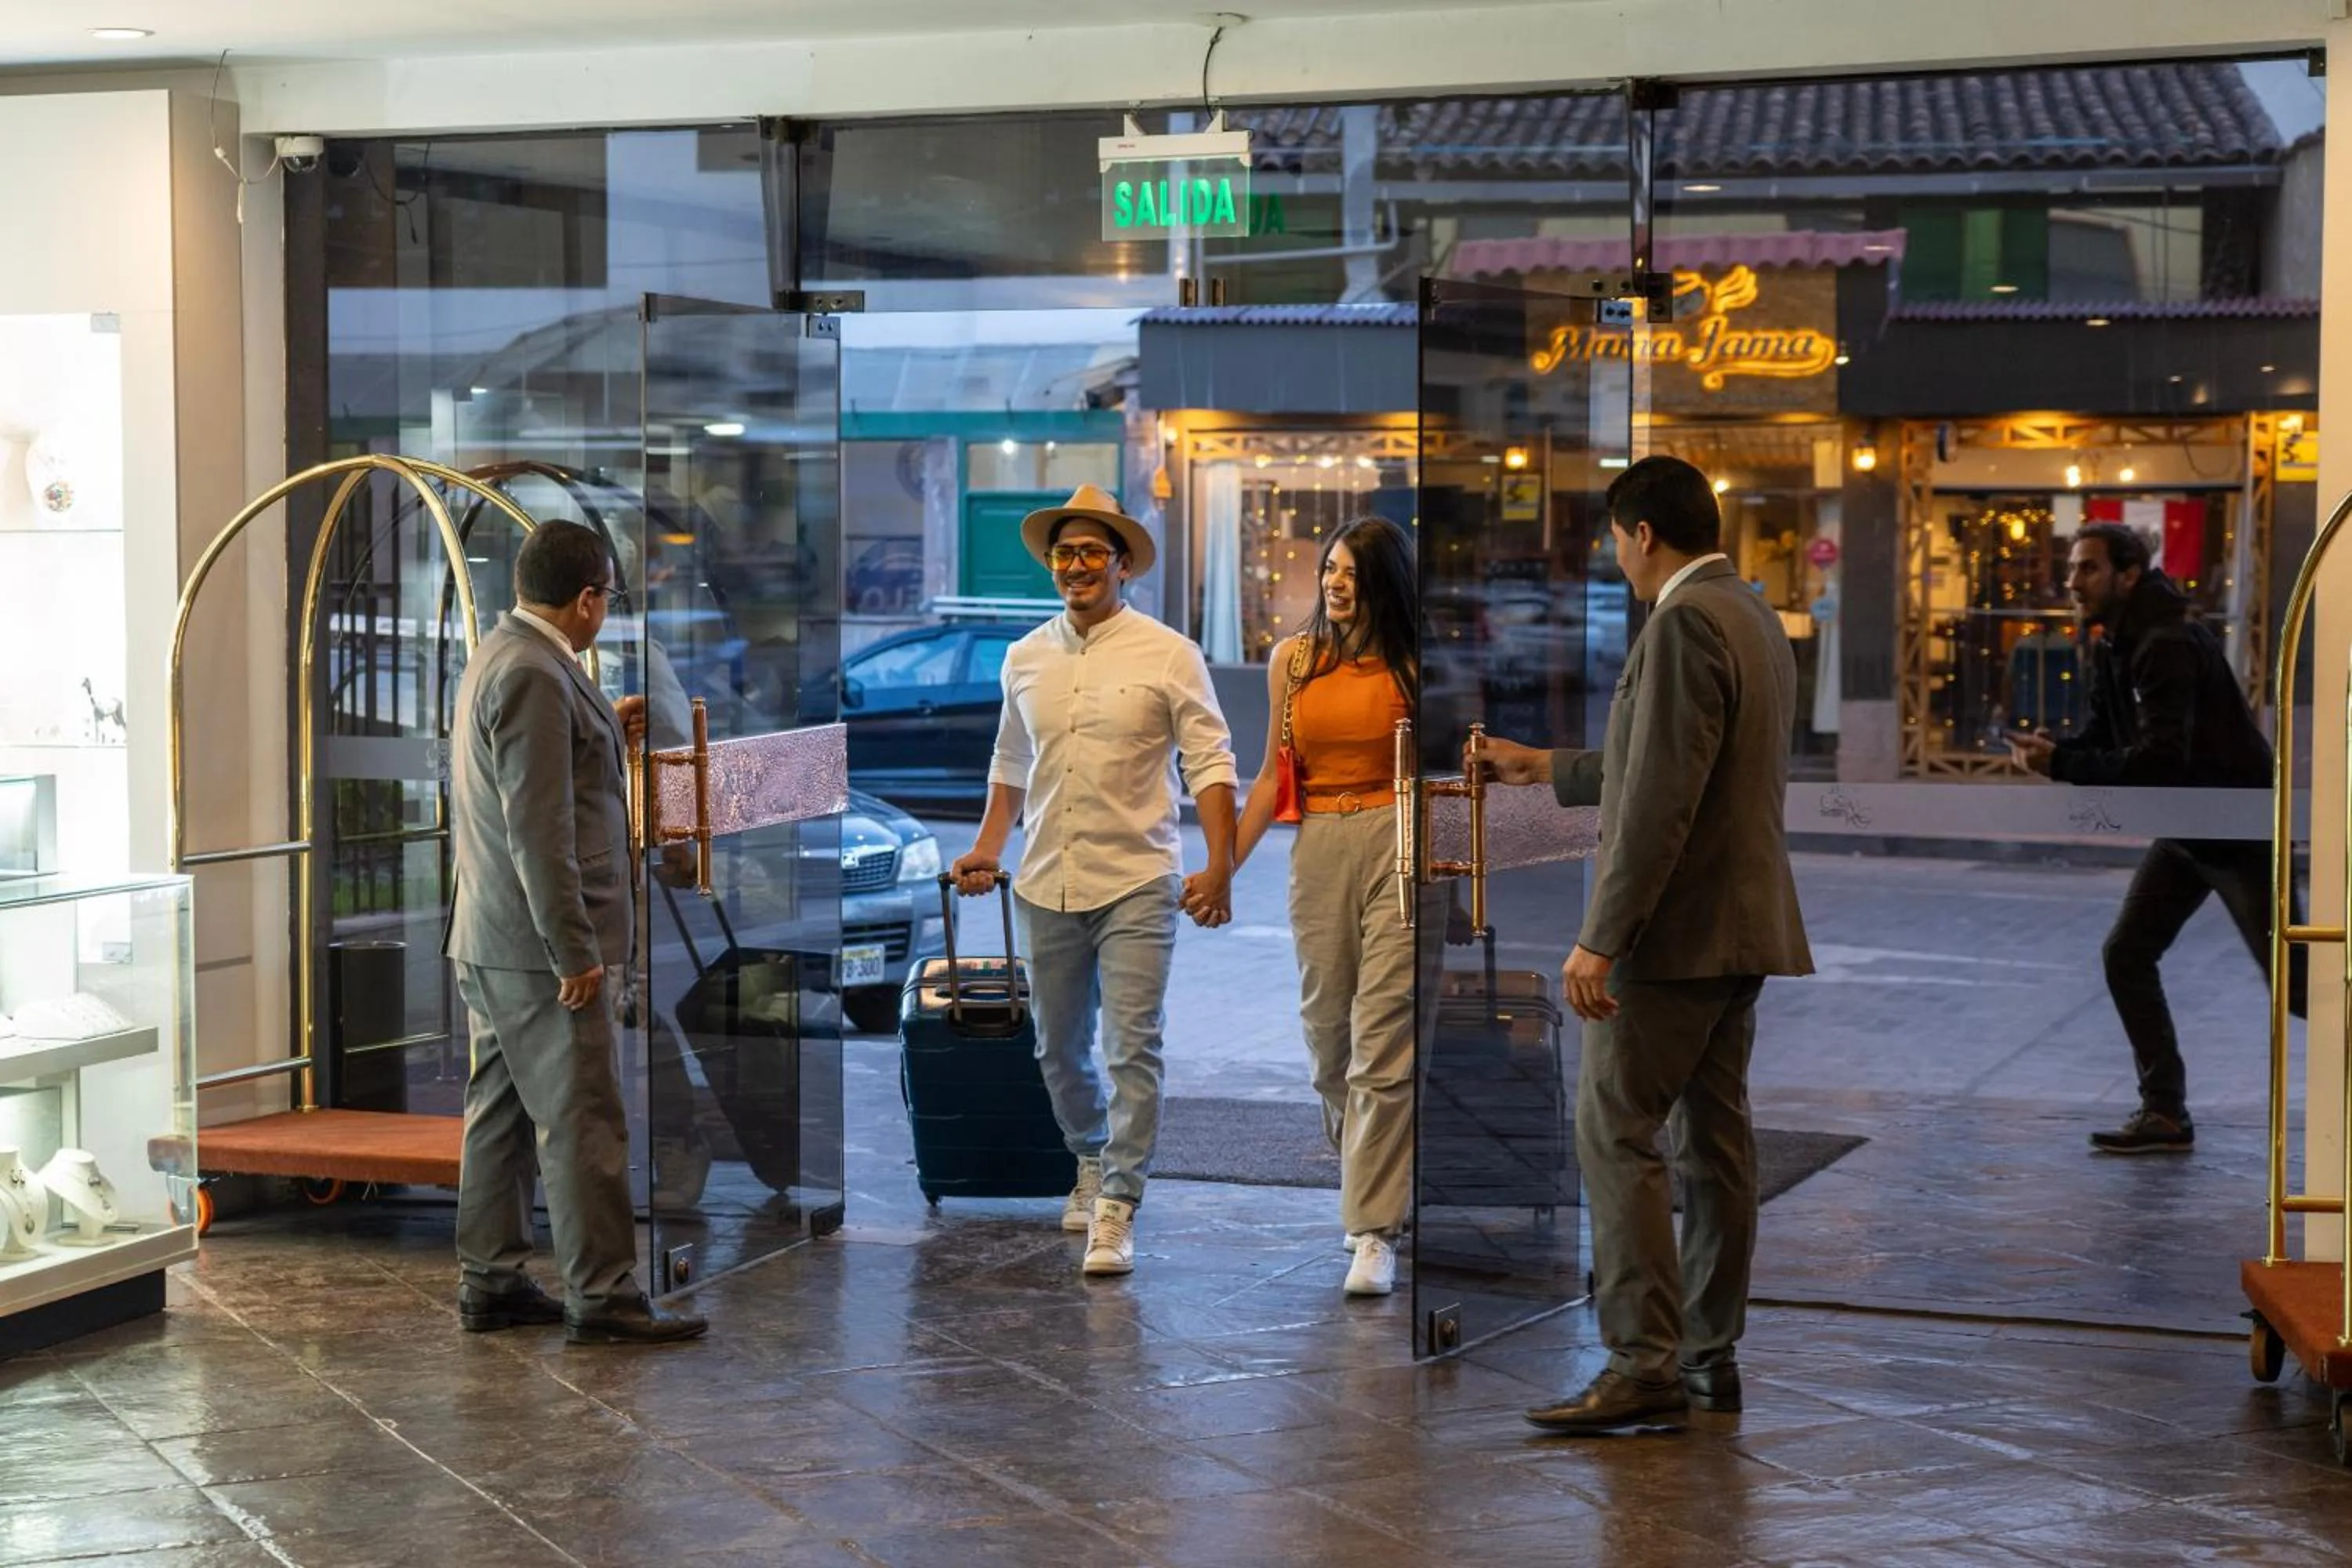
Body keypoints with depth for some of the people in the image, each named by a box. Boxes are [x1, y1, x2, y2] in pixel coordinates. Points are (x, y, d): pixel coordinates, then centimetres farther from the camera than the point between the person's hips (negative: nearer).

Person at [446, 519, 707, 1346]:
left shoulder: (501, 656, 13)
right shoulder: (534, 674, -19)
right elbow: (538, 828, -22)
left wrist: (603, 734, 23)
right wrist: (575, 952, -21)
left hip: (492, 944, 10)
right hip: (539, 943, -10)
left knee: (502, 1115, 14)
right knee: (582, 1121, -6)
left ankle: (490, 1282, 19)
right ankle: (601, 1296, -2)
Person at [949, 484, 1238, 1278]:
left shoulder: (1168, 655, -3)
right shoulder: (1025, 659, 9)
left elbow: (1209, 763, -5)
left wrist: (1219, 866, -15)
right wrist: (987, 848, 12)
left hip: (1136, 884, -4)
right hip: (1045, 884, 5)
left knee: (1132, 1049, -9)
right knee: (1059, 1050, 15)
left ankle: (1116, 1212, -6)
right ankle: (1091, 1162, 38)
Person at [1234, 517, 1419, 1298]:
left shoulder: (1410, 666, 1)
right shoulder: (1293, 659, 11)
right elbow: (1274, 775, 14)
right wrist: (1225, 865, 11)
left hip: (1397, 847, -4)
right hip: (1318, 849, 4)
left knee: (1383, 1042, -9)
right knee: (1328, 1033, 8)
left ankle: (1375, 1233, -9)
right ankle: (1369, 1187, 30)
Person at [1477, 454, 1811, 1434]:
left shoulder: (1684, 621, -16)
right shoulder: (1756, 618, 15)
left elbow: (1662, 798, -22)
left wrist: (1602, 939, -21)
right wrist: (1547, 770, 34)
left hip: (1678, 930, -10)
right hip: (1746, 926, 10)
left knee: (1615, 1133, -7)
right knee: (1715, 1135, 11)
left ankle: (1643, 1365, -11)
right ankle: (1712, 1355, 15)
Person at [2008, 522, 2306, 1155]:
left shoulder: (2168, 645, -25)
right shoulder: (2113, 645, 5)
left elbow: (2159, 761, -32)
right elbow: (2106, 734, 9)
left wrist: (2062, 764, -32)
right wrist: (2055, 750, -12)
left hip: (2240, 830, -9)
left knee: (2294, 982, -3)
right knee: (2126, 956, 4)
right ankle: (2165, 1115, 9)